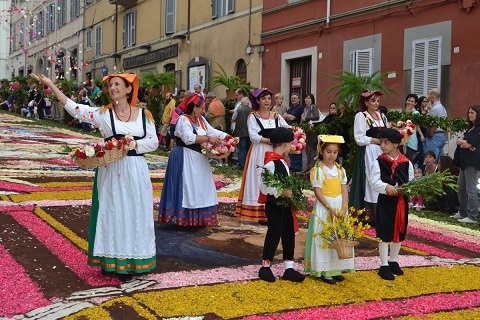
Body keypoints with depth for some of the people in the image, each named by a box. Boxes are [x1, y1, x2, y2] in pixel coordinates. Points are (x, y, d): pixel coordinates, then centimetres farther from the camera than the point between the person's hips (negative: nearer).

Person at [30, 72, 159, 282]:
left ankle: (128, 263, 15)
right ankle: (109, 261, 13)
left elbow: (154, 142, 2)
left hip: (135, 172, 1)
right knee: (111, 213, 3)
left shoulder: (144, 114, 3)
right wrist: (50, 85, -14)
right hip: (111, 172, -1)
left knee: (133, 214, 5)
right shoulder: (103, 113, -1)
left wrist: (134, 144, -15)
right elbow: (74, 108, -9)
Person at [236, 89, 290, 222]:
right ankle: (261, 214, 0)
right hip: (259, 153, -4)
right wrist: (271, 141, -17)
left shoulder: (276, 116, 10)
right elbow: (253, 136, -11)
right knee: (260, 180, -2)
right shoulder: (253, 116, -1)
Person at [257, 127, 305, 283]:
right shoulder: (271, 162, -20)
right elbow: (264, 185, -25)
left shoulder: (282, 160, 11)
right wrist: (281, 192, -29)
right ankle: (265, 267, 17)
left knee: (289, 235, 11)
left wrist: (291, 192, 10)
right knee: (274, 234, 1)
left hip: (285, 205, 9)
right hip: (274, 205, -9)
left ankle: (289, 268, 19)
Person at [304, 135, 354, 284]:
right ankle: (324, 271, 5)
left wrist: (343, 208, -10)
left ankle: (336, 269, 18)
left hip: (340, 207, 5)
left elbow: (344, 190, 3)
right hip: (323, 208, -5)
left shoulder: (340, 169, 7)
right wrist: (330, 208, -19)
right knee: (323, 238, -2)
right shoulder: (317, 170, -8)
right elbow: (318, 192, -13)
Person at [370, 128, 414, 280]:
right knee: (384, 233, 1)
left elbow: (411, 181, 9)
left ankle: (393, 261, 31)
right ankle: (384, 266, 10)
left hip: (402, 202, 4)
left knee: (399, 232, 14)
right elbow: (374, 182, -13)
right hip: (385, 201, -3)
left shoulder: (406, 163, 2)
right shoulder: (379, 162, -6)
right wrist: (386, 187, -30)